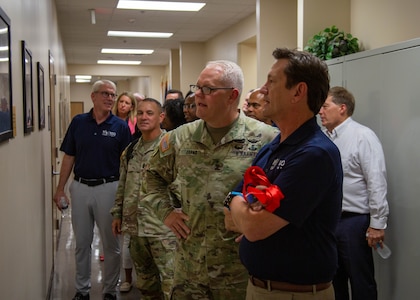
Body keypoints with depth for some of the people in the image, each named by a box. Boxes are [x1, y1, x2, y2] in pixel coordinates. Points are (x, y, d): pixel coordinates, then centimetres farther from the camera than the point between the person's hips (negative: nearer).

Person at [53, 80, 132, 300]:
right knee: (82, 242, 13)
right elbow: (69, 157, 6)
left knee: (111, 244, 8)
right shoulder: (78, 122, 3)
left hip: (108, 188, -2)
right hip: (80, 187, 2)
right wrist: (60, 188, 3)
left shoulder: (120, 126, -3)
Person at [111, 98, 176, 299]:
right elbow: (123, 186, 20)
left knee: (170, 281, -5)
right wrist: (117, 213, 18)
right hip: (135, 225, 7)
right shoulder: (131, 150, 13)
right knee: (144, 278, 20)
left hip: (163, 225, -7)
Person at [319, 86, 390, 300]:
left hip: (354, 220, -7)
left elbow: (377, 182, -15)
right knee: (333, 280, 18)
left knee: (361, 283, 4)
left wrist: (377, 224, -16)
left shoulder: (363, 136, -10)